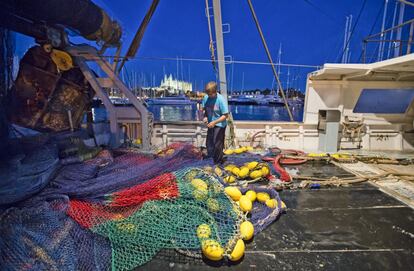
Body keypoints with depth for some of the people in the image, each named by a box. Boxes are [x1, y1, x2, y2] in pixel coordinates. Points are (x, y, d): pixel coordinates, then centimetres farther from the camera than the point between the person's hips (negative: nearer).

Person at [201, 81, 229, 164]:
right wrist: (205, 117, -12)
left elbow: (225, 115, -20)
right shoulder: (206, 97, -8)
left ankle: (218, 163, 20)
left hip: (220, 125, -6)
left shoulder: (221, 100, -22)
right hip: (211, 124, 6)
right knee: (209, 143, 16)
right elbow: (203, 109, 8)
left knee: (217, 145, 2)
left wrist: (214, 122, -25)